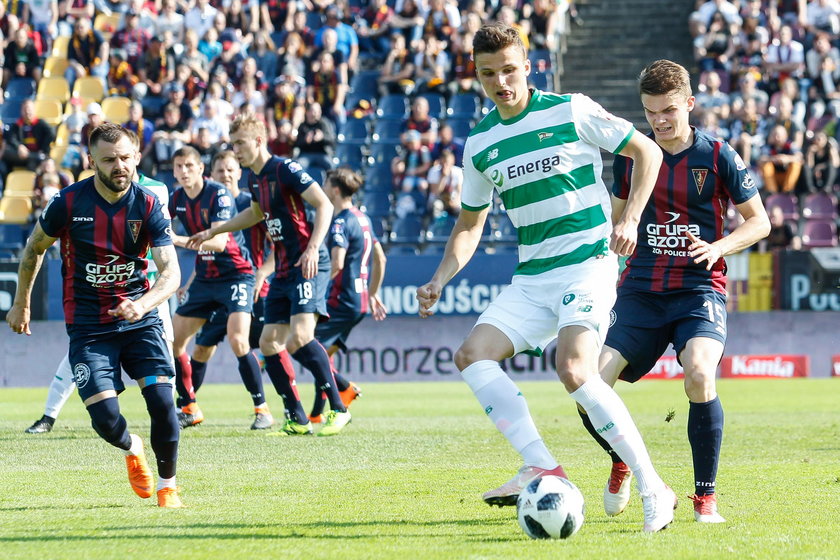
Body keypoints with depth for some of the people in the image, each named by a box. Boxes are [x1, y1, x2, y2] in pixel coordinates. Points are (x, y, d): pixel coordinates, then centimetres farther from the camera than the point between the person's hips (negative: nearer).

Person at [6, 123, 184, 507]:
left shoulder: (149, 207, -9)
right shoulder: (68, 203, -10)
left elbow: (171, 272, -15)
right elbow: (35, 248, 9)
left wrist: (142, 304, -35)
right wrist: (21, 303, 15)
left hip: (139, 318, 1)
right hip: (87, 326, -1)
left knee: (161, 399, -16)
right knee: (106, 419, -12)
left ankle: (167, 487, 5)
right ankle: (132, 449, 26)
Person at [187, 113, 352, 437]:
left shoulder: (285, 170, -12)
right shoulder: (254, 178, 14)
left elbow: (325, 205, -17)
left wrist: (313, 247, -28)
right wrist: (212, 232, 38)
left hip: (308, 267, -10)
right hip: (283, 271, 10)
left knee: (299, 338, -23)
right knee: (269, 342, 5)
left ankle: (338, 410, -14)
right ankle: (297, 420, 10)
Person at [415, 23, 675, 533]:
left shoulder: (571, 111, -5)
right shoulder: (480, 142, 10)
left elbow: (647, 151, 2)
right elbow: (471, 222, 21)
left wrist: (630, 219, -10)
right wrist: (440, 280, 6)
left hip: (587, 262, -6)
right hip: (531, 277, 6)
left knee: (574, 369, -26)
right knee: (473, 354, -13)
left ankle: (653, 489, -19)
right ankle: (542, 468, -14)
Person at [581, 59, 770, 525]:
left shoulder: (718, 157, -1)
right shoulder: (631, 156, 7)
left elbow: (759, 221, 5)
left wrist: (718, 247, -12)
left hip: (699, 289, -3)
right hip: (640, 291, 3)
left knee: (699, 376, -30)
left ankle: (705, 496, -12)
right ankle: (622, 463, 19)